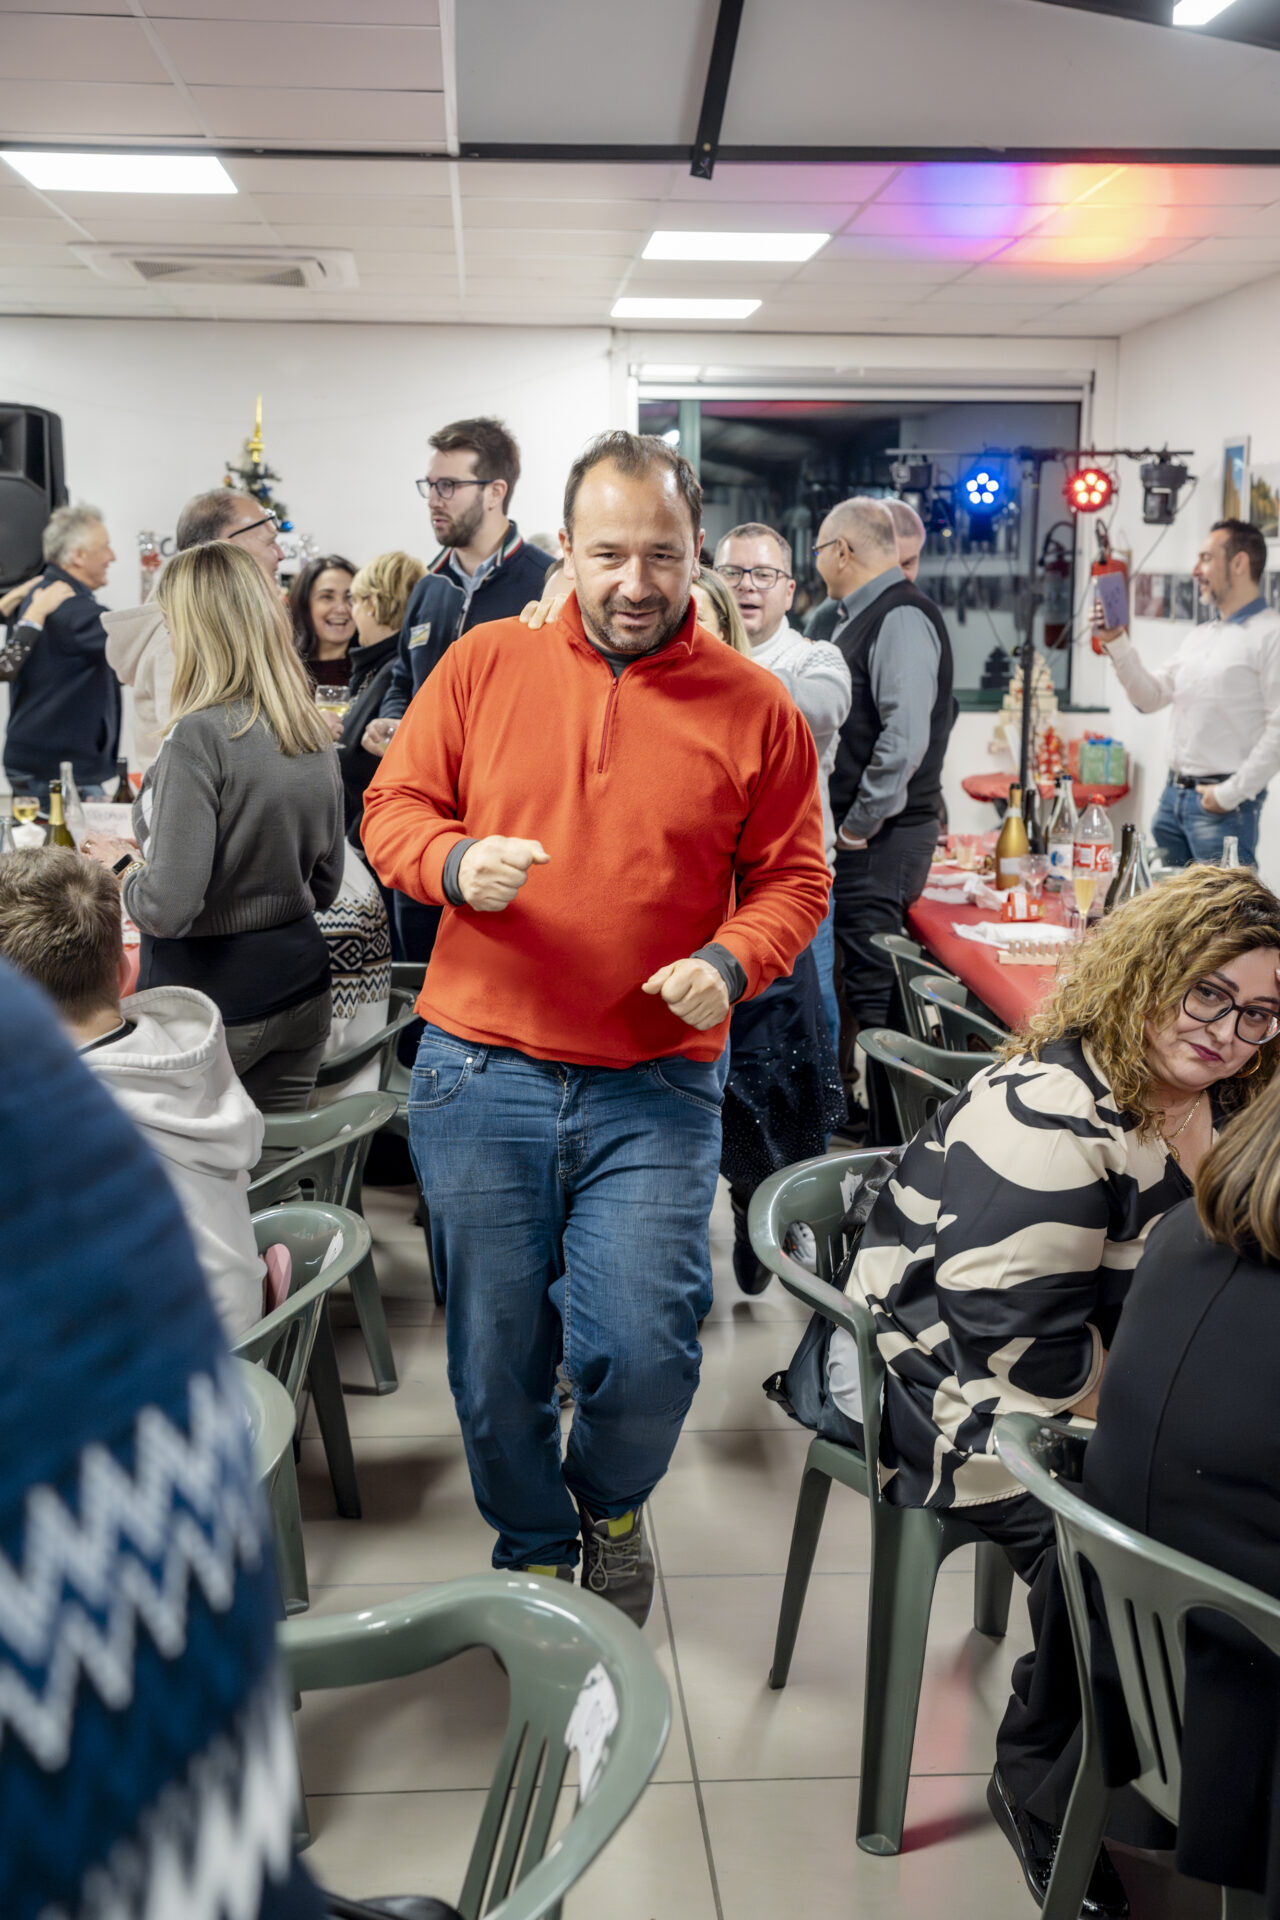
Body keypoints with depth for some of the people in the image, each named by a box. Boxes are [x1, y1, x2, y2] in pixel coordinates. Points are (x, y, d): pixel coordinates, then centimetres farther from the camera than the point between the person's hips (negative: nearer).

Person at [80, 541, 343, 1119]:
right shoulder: (316, 736, 3)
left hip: (209, 995, -7)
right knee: (272, 1158, 16)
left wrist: (121, 865, -2)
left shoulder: (200, 736, -19)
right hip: (300, 989, 7)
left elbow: (167, 909, -21)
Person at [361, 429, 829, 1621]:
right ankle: (532, 1551, 37)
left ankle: (612, 1503, 31)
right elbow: (392, 808, 7)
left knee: (644, 1354, -5)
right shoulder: (484, 663, 2)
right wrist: (455, 863, -14)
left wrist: (730, 963, -14)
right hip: (479, 1077, 1)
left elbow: (792, 880, 5)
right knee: (495, 1356, 10)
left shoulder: (753, 707, 1)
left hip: (656, 1087, -1)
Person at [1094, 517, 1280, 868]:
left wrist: (1231, 793, -17)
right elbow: (1151, 697, 16)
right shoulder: (1198, 637, 18)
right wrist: (1117, 643, 5)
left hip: (1224, 803, -8)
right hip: (1173, 794, 8)